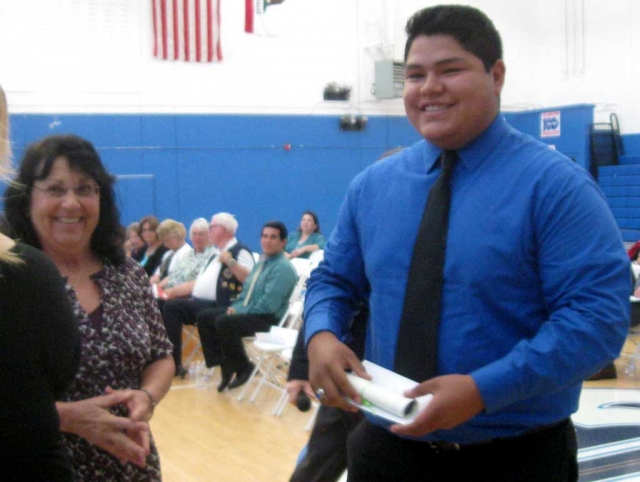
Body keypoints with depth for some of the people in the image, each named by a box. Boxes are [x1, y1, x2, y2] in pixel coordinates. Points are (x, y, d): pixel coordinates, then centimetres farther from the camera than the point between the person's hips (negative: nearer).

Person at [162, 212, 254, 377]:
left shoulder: (240, 251, -4)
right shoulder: (215, 255, 25)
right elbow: (198, 282, 27)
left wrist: (230, 262, -26)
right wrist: (173, 291, 20)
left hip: (218, 307, -9)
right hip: (199, 302, 9)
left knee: (173, 307, -25)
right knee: (169, 306, -10)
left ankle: (174, 364, -15)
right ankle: (173, 363, -11)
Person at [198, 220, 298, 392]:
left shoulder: (283, 267, -14)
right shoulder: (261, 264, 16)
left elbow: (269, 305, -22)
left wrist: (239, 311, -16)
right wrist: (235, 307, 0)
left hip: (269, 319, -10)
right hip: (247, 312, 10)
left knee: (224, 322, -31)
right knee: (204, 317, 2)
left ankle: (243, 368, -10)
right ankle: (225, 365, 1)